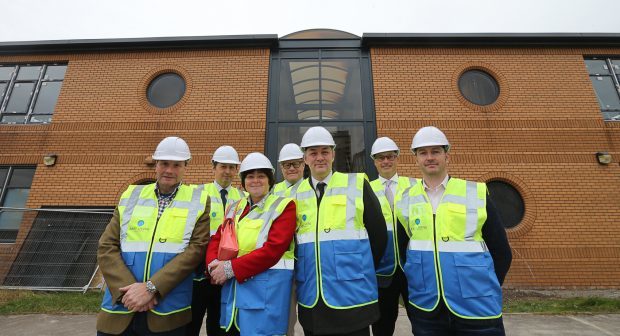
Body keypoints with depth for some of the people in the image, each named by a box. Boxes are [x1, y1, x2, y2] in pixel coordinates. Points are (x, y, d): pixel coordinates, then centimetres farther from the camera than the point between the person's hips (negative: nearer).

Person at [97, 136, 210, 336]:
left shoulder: (198, 201, -2)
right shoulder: (131, 196, 7)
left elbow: (196, 249, -10)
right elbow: (106, 248, 1)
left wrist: (150, 287, -16)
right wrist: (128, 289, -12)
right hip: (119, 311, 3)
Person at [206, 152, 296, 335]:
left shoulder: (283, 206, -7)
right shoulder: (235, 207, 13)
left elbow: (273, 249, -17)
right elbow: (217, 239, 11)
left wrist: (231, 267, -17)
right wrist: (214, 264, -11)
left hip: (266, 290, -5)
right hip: (232, 289, 6)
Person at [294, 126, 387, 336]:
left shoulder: (357, 184, -4)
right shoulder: (296, 193, 4)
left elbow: (378, 234, 0)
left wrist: (361, 270, 5)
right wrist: (301, 272, 4)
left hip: (352, 297, -2)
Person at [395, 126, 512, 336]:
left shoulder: (477, 194, -2)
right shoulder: (404, 200, 1)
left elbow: (502, 253, 3)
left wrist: (486, 290, 3)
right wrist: (410, 291, 6)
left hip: (477, 309, -1)